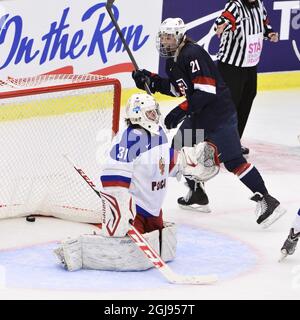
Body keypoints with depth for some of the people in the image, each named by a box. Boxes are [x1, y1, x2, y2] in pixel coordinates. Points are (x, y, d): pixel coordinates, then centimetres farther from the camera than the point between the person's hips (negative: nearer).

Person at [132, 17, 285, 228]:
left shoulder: (193, 54, -20)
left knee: (232, 160, -14)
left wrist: (180, 111, -26)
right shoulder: (173, 60, 12)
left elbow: (206, 90, -25)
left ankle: (266, 201, -15)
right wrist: (151, 80, 8)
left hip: (219, 114, -10)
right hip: (199, 115, 10)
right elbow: (177, 88, 19)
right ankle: (197, 194, 31)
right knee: (181, 147, 17)